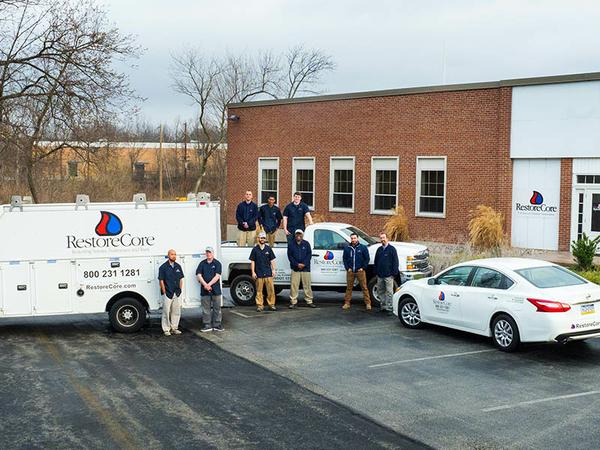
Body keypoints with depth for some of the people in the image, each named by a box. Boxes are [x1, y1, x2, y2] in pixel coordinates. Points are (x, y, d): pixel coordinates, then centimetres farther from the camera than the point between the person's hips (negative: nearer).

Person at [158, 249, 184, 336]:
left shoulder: (178, 266, 9)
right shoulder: (163, 267, -6)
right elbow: (161, 280, -7)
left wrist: (180, 290, 7)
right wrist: (164, 292, -9)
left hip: (177, 294, 5)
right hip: (168, 294, -5)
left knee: (176, 312, 9)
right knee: (166, 312, 0)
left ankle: (174, 328, 20)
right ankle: (166, 329, 8)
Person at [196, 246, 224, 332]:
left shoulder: (217, 263, 2)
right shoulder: (202, 263, 8)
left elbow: (217, 276, -7)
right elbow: (199, 275, 0)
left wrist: (209, 284, -16)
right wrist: (205, 285, -13)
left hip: (216, 289, -1)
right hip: (204, 290, 2)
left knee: (217, 308, 3)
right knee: (206, 309, 4)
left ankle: (217, 325, 11)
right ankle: (207, 325, 10)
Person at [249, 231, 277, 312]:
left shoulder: (268, 249, 9)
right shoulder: (255, 249, 4)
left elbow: (272, 260, 12)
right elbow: (252, 262, 4)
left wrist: (273, 270, 4)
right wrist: (253, 272, -2)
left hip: (268, 273, 1)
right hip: (259, 274, -1)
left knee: (271, 289, -1)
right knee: (259, 290, 0)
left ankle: (271, 304, 7)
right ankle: (259, 305, 6)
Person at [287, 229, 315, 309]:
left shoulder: (306, 244, 7)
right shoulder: (291, 245, 6)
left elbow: (309, 254, 4)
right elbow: (290, 256, 3)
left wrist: (304, 264, -9)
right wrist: (297, 264, -8)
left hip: (305, 268, 1)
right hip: (295, 269, 0)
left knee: (307, 285, 2)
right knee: (294, 285, -4)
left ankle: (309, 301, 9)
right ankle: (293, 302, 2)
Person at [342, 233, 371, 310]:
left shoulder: (363, 248, 3)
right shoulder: (347, 248, 10)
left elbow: (367, 258, 4)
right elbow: (345, 259, 13)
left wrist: (363, 268, -4)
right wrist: (347, 268, 0)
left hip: (360, 271, -2)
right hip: (350, 271, 2)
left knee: (364, 287, -3)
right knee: (349, 287, 4)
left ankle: (368, 303, 0)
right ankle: (347, 303, 9)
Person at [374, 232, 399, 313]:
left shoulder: (392, 249, -2)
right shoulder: (379, 249, 14)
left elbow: (395, 262, -5)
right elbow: (376, 262, 20)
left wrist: (394, 273, -10)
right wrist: (376, 272, 14)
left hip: (388, 275, -6)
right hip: (380, 275, 6)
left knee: (389, 292, -4)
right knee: (380, 291, 9)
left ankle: (389, 307, -2)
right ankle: (382, 305, 18)